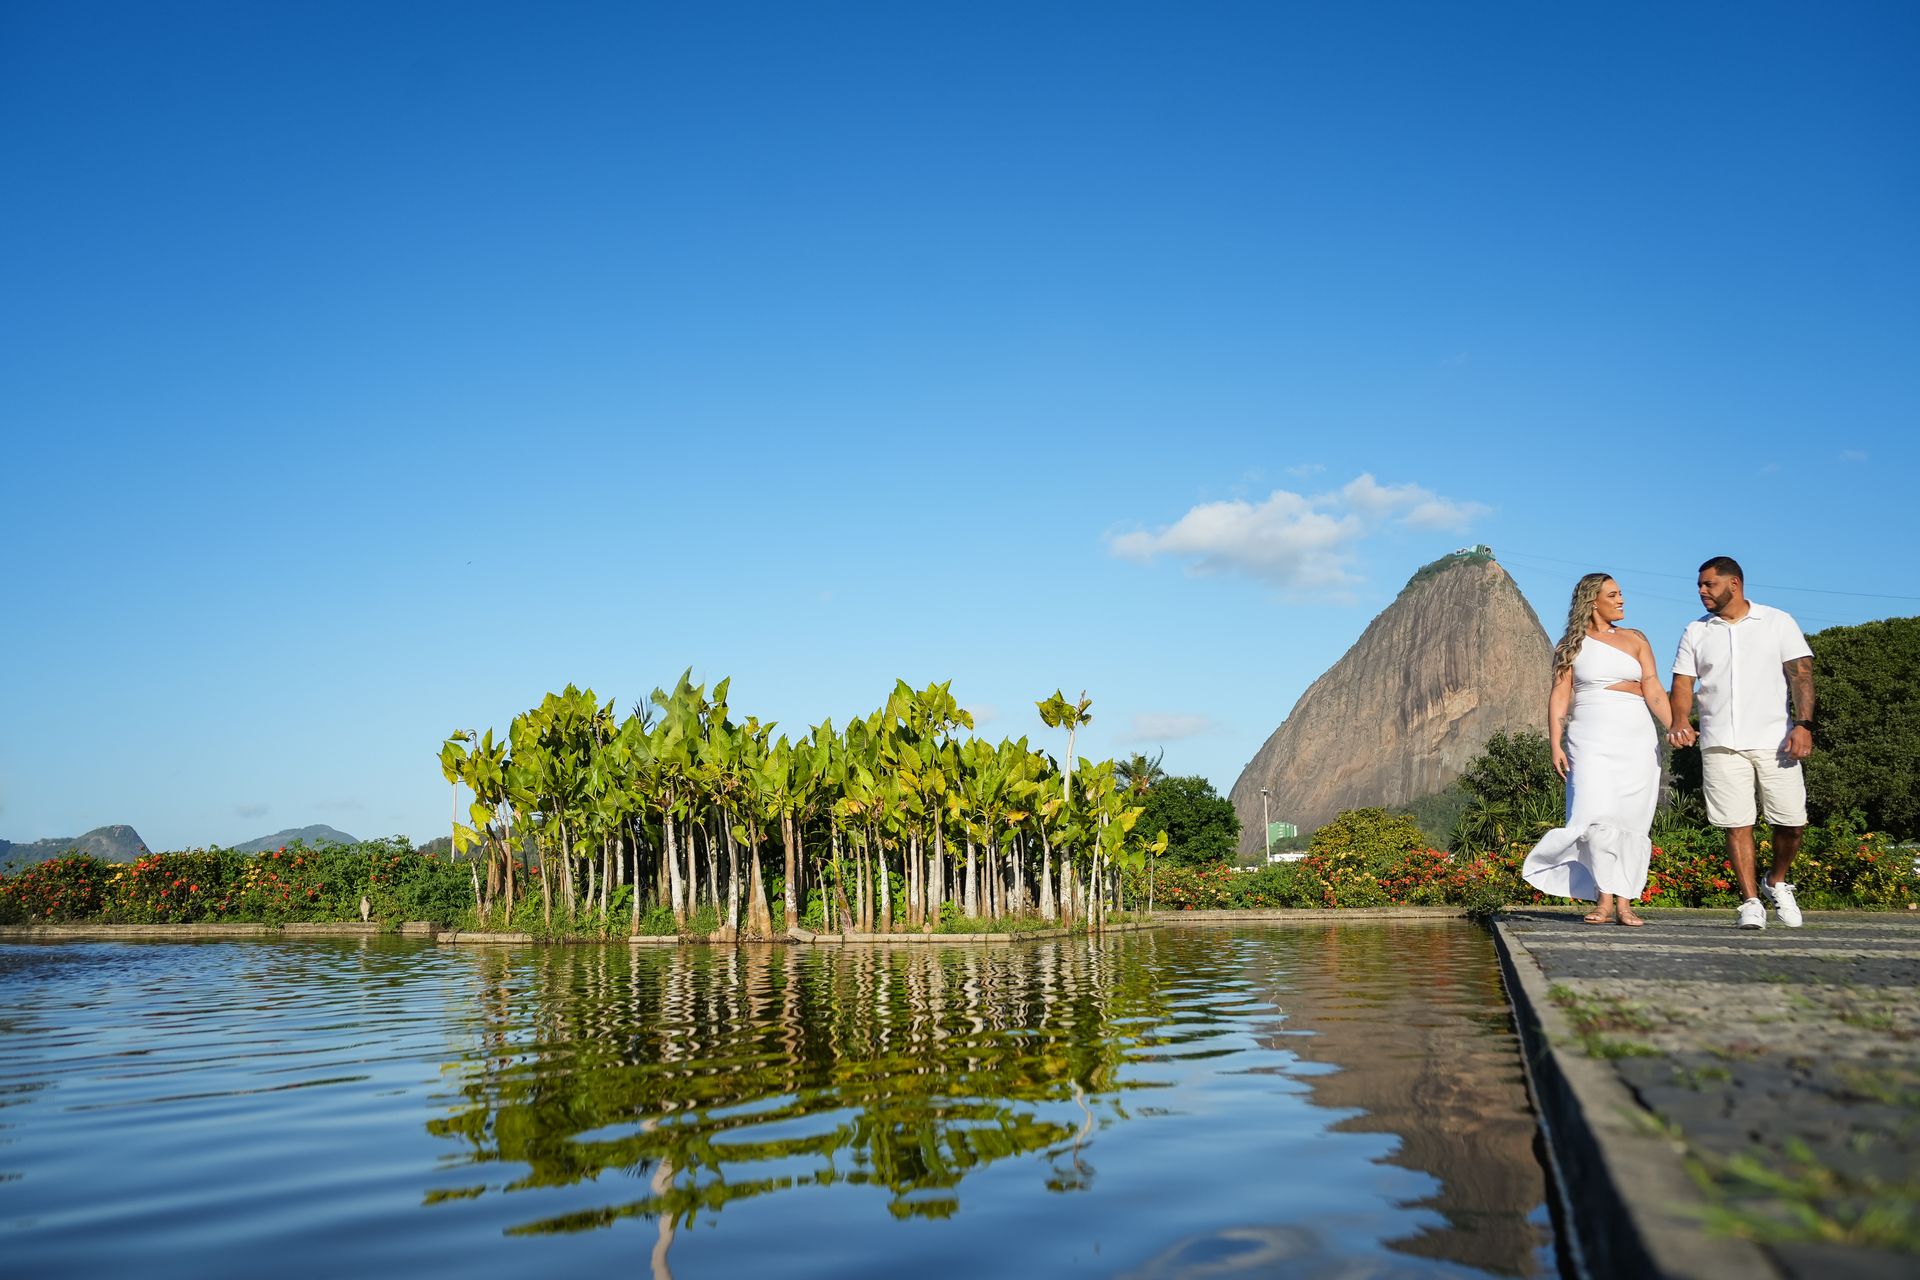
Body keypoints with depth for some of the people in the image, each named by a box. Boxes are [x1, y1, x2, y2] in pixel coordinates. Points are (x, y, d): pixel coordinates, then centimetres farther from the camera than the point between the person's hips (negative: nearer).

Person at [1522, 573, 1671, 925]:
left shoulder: (1635, 640, 12)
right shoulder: (1571, 645, 7)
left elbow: (1653, 690, 3)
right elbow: (1559, 696, 2)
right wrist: (1555, 744, -8)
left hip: (1637, 740, 2)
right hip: (1591, 741, -2)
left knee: (1631, 822, -1)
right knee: (1598, 817, -17)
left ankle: (1624, 903, 5)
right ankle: (1604, 898, -5)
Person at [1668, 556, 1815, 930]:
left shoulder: (1778, 622, 8)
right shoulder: (1695, 632, 13)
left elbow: (1800, 674, 1)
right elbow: (1683, 683, 7)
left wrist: (1803, 724, -11)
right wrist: (1680, 720, -13)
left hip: (1774, 740, -1)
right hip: (1720, 744, 1)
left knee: (1792, 821, -2)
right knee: (1736, 824, -3)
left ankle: (1776, 883, 24)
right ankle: (1750, 903, 4)